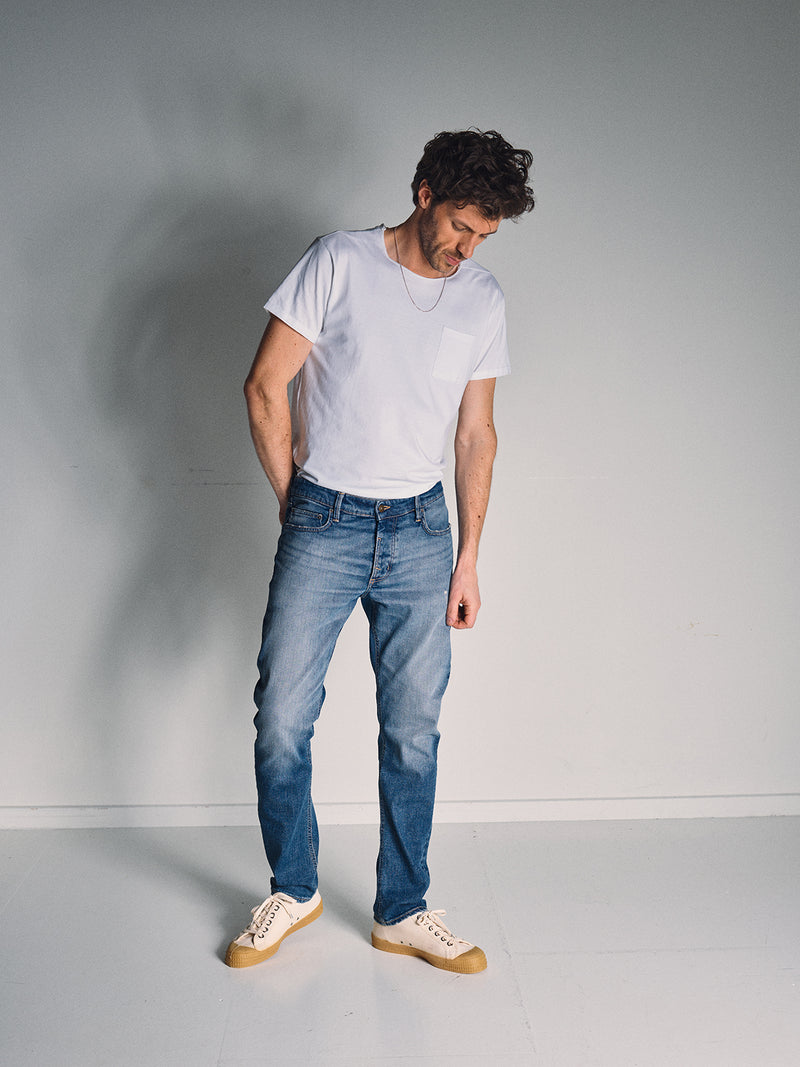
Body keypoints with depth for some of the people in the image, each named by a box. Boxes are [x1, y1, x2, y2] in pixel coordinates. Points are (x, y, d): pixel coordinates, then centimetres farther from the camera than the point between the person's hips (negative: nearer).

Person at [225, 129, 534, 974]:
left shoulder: (483, 300, 7)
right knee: (282, 715, -1)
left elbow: (476, 433, 10)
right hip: (324, 523, -2)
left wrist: (468, 557, 7)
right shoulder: (338, 263, -4)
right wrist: (295, 503, 1)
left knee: (413, 731, 5)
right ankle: (293, 890, 22)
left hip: (421, 531, 3)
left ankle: (402, 912, 21)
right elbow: (265, 386, -2)